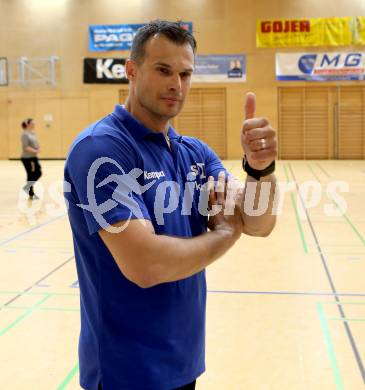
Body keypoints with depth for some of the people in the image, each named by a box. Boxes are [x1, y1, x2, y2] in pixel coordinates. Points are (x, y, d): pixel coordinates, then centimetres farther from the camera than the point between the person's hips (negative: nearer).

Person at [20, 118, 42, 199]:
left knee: (38, 173, 9)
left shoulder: (33, 133, 10)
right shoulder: (25, 134, -14)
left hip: (34, 157, 8)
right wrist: (35, 151, -21)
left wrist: (38, 149, -4)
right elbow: (26, 147, -21)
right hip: (27, 158, -8)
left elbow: (37, 144, 16)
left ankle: (27, 187, 24)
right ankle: (31, 194, 9)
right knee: (31, 175, -2)